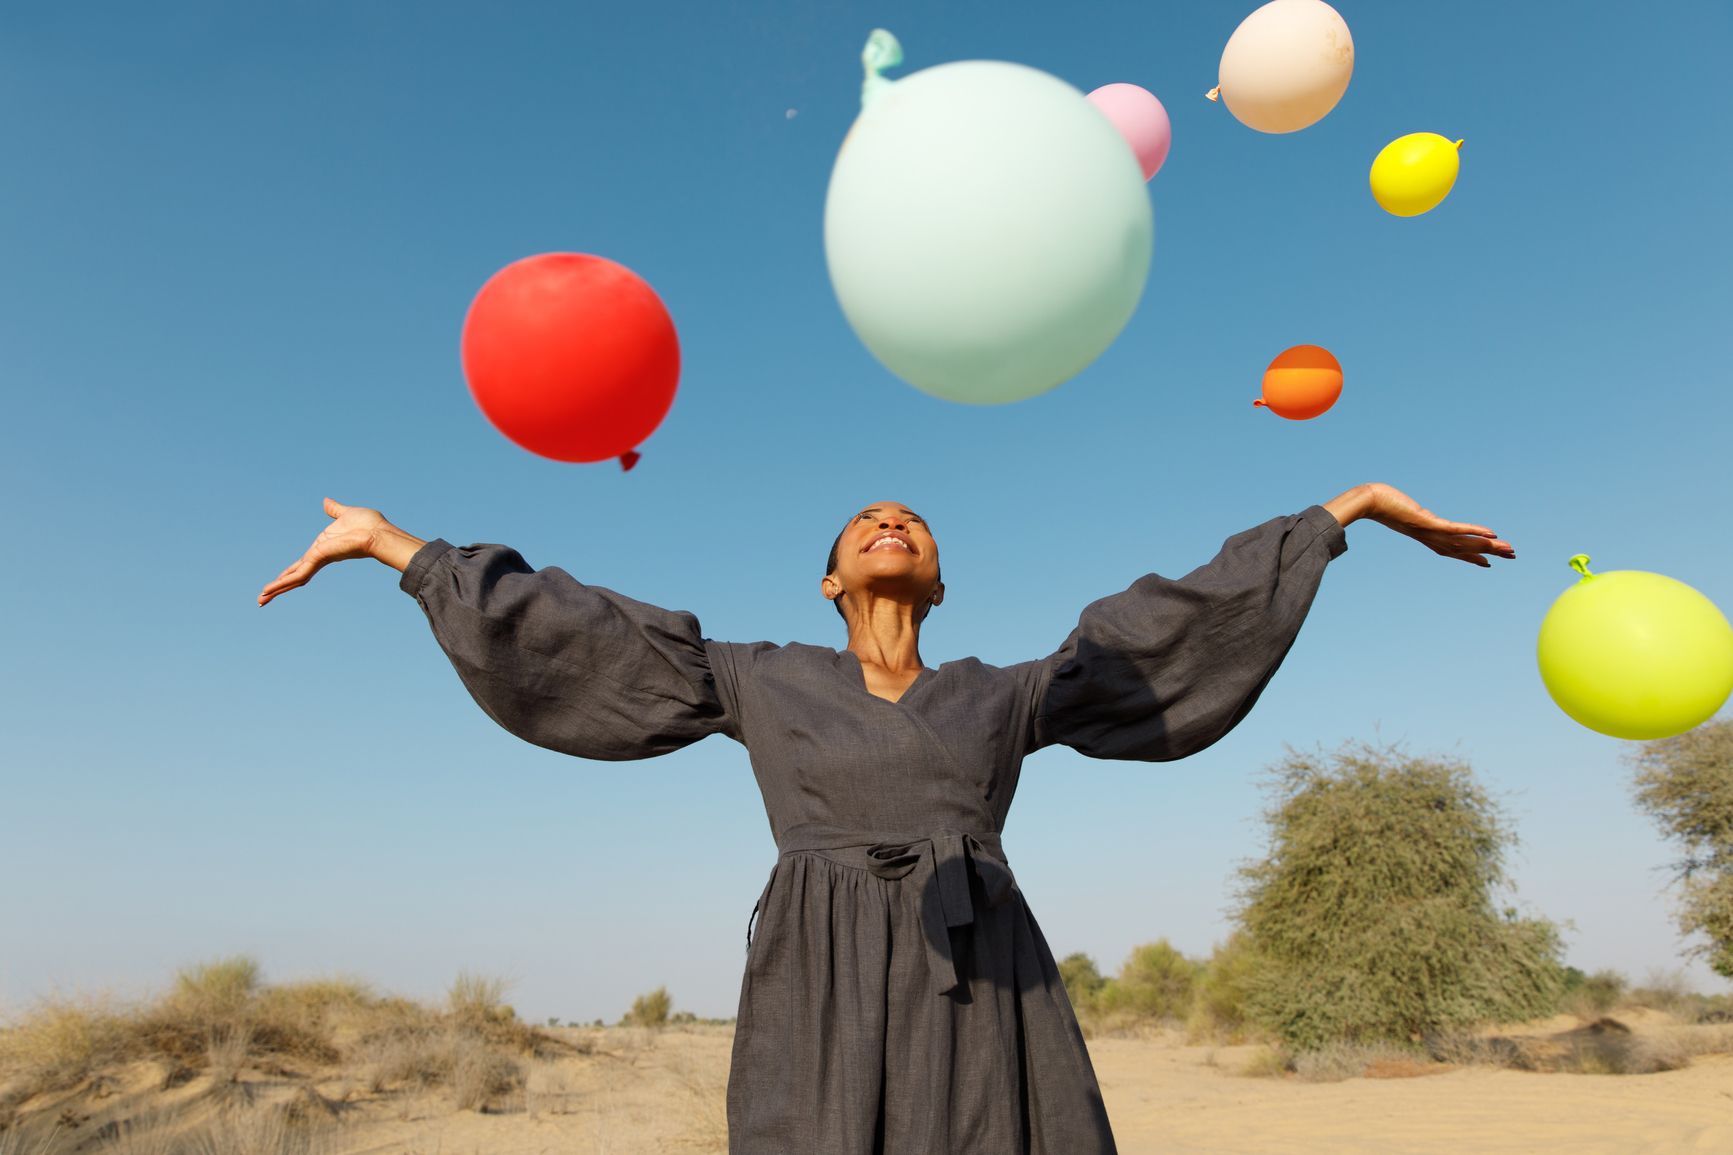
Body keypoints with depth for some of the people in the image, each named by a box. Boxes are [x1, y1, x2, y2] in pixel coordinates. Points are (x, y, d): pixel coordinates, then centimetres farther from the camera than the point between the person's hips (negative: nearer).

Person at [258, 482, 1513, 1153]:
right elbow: (578, 638, 17)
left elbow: (1181, 625, 21)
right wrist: (391, 540, 19)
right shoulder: (766, 683, 16)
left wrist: (1360, 501, 24)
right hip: (828, 1011, -1)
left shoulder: (1008, 696, 19)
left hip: (985, 1007, 2)